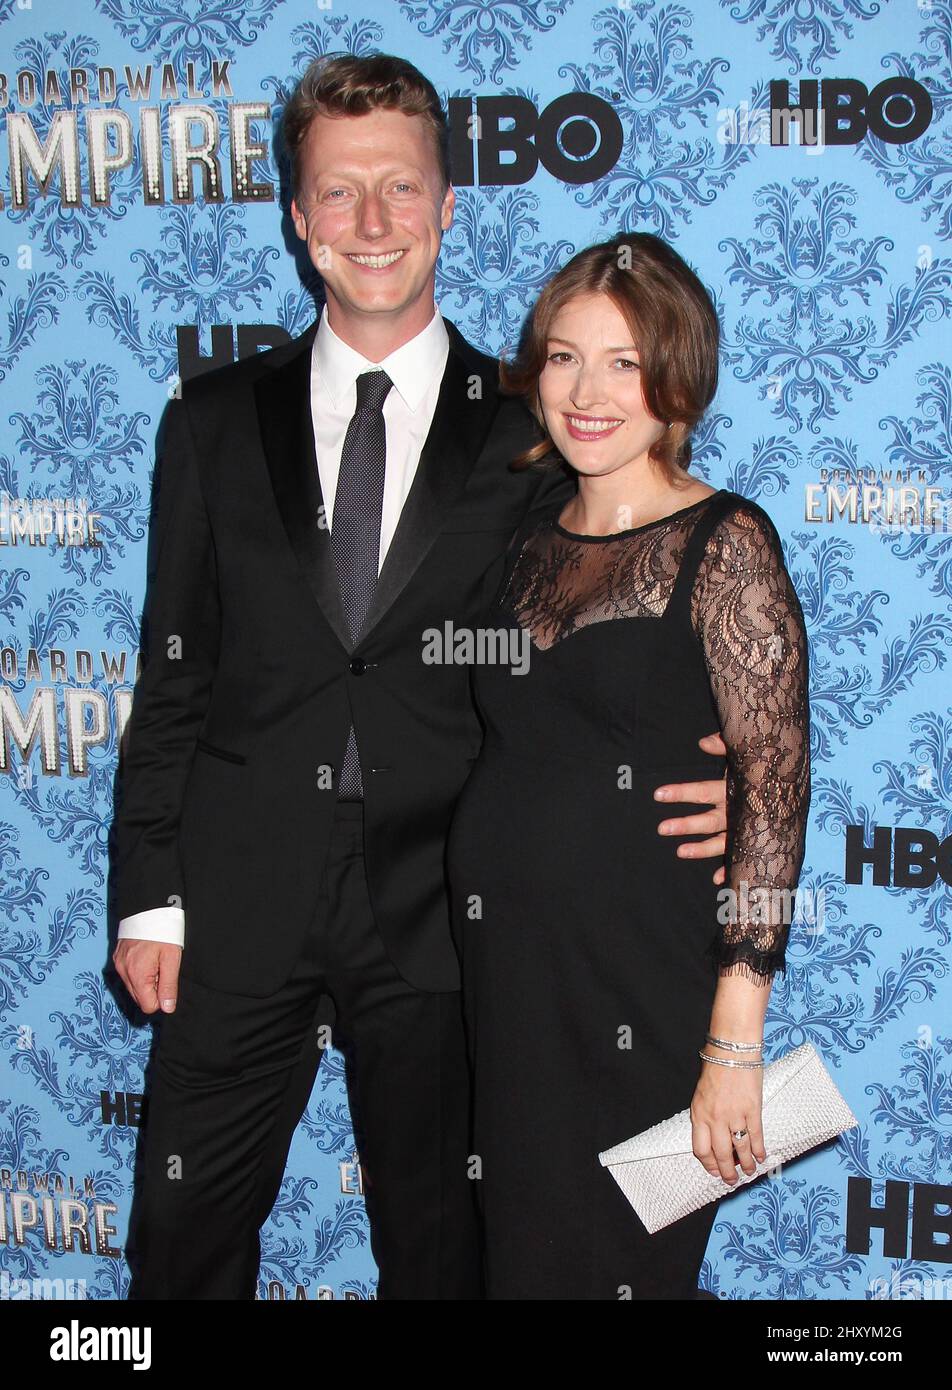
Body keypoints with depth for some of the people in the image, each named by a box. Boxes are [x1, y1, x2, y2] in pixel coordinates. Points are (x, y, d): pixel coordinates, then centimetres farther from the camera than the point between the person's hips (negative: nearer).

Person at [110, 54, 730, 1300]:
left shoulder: (531, 432, 1)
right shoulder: (216, 422, 6)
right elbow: (173, 673, 5)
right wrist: (149, 894, 1)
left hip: (436, 913, -1)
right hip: (241, 904, 2)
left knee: (437, 1247, 14)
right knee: (184, 1234, 10)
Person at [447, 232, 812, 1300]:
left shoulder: (724, 542, -11)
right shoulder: (534, 538, 8)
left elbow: (774, 793, -15)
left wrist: (734, 1046, -18)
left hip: (644, 1005, -6)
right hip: (504, 977, 6)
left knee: (619, 1265, 9)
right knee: (520, 1255, 18)